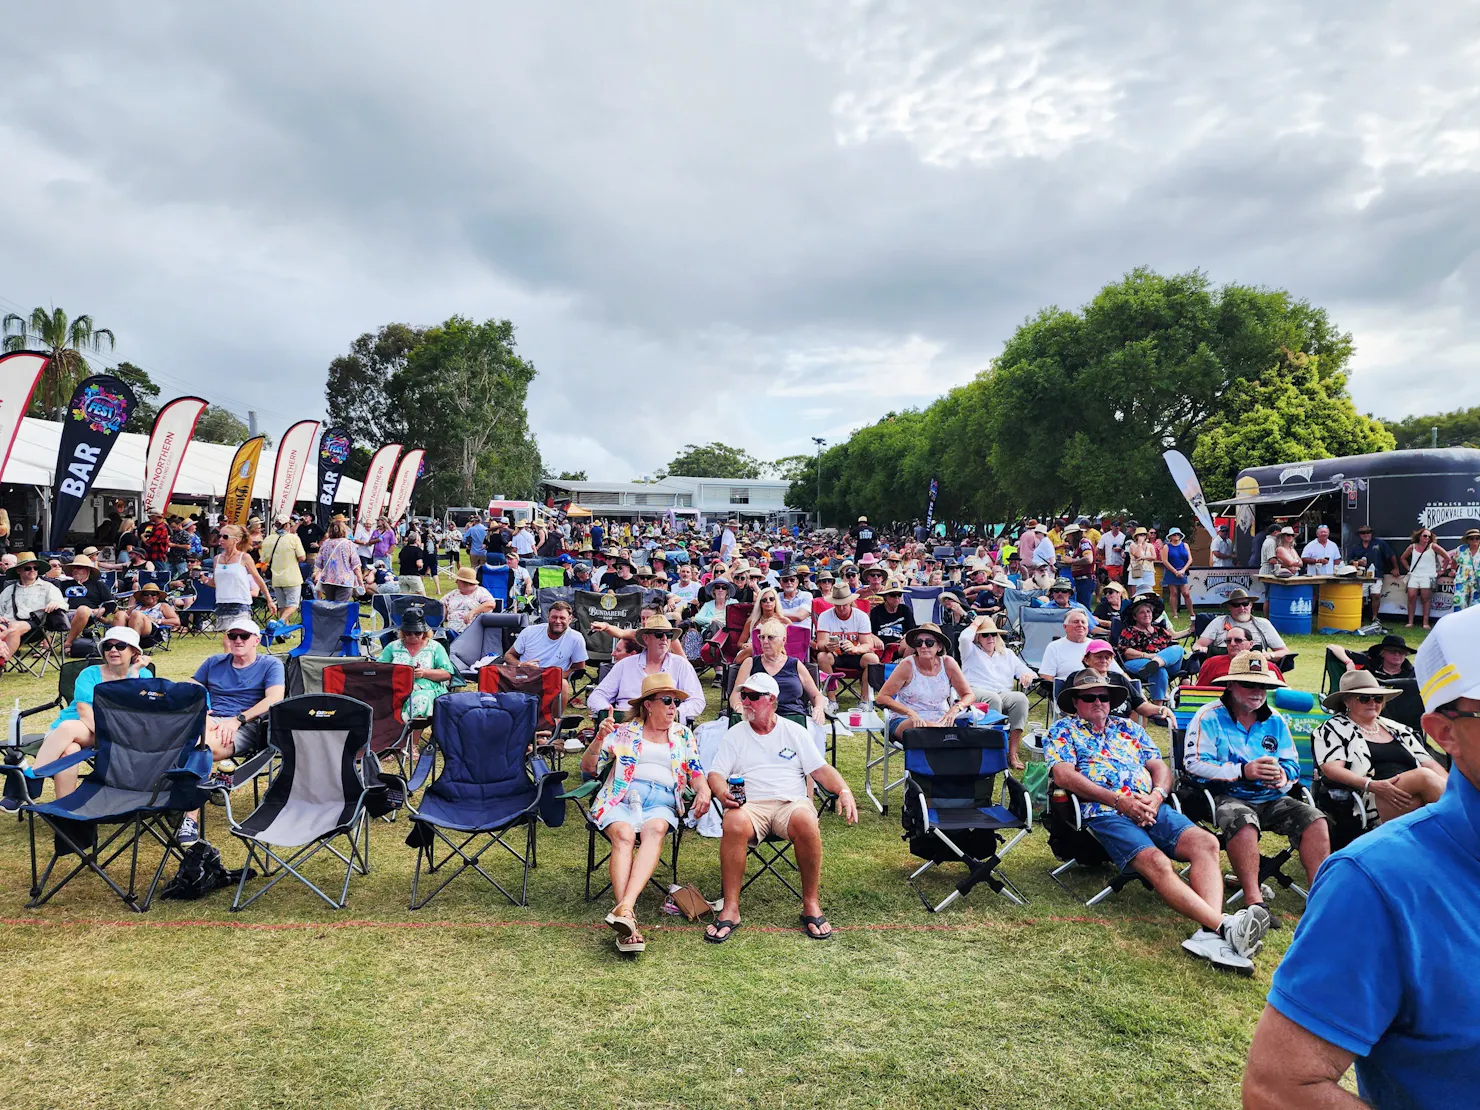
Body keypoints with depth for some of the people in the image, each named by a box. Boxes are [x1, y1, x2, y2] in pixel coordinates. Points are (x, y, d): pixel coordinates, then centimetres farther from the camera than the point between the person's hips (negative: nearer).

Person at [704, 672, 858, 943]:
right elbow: (716, 774, 10)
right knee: (734, 824, -36)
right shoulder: (735, 735, 16)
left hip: (792, 802, 0)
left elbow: (822, 769, 12)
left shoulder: (795, 732, 16)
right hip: (750, 805, 0)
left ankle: (811, 905, -19)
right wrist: (722, 793, -13)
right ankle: (730, 909, -27)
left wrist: (844, 791, -7)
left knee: (806, 822, -36)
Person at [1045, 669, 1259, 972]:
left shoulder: (1128, 728, 28)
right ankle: (1225, 927, -40)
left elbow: (1160, 767, 21)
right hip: (1104, 813, -5)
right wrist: (1118, 799, -11)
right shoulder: (1063, 730, 13)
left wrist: (1157, 795, -3)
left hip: (1152, 808, 5)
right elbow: (1064, 775, -3)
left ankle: (1210, 934, -38)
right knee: (1156, 863, -32)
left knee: (1206, 843, -23)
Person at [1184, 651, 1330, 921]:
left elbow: (1292, 765, 15)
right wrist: (1243, 771, -20)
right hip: (1228, 797, -6)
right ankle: (1254, 902, -39)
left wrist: (1283, 776, -11)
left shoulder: (1275, 720, 16)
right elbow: (1195, 765, -11)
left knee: (1315, 819, -19)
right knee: (1243, 821, -37)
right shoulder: (1210, 717, -1)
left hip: (1272, 798, 6)